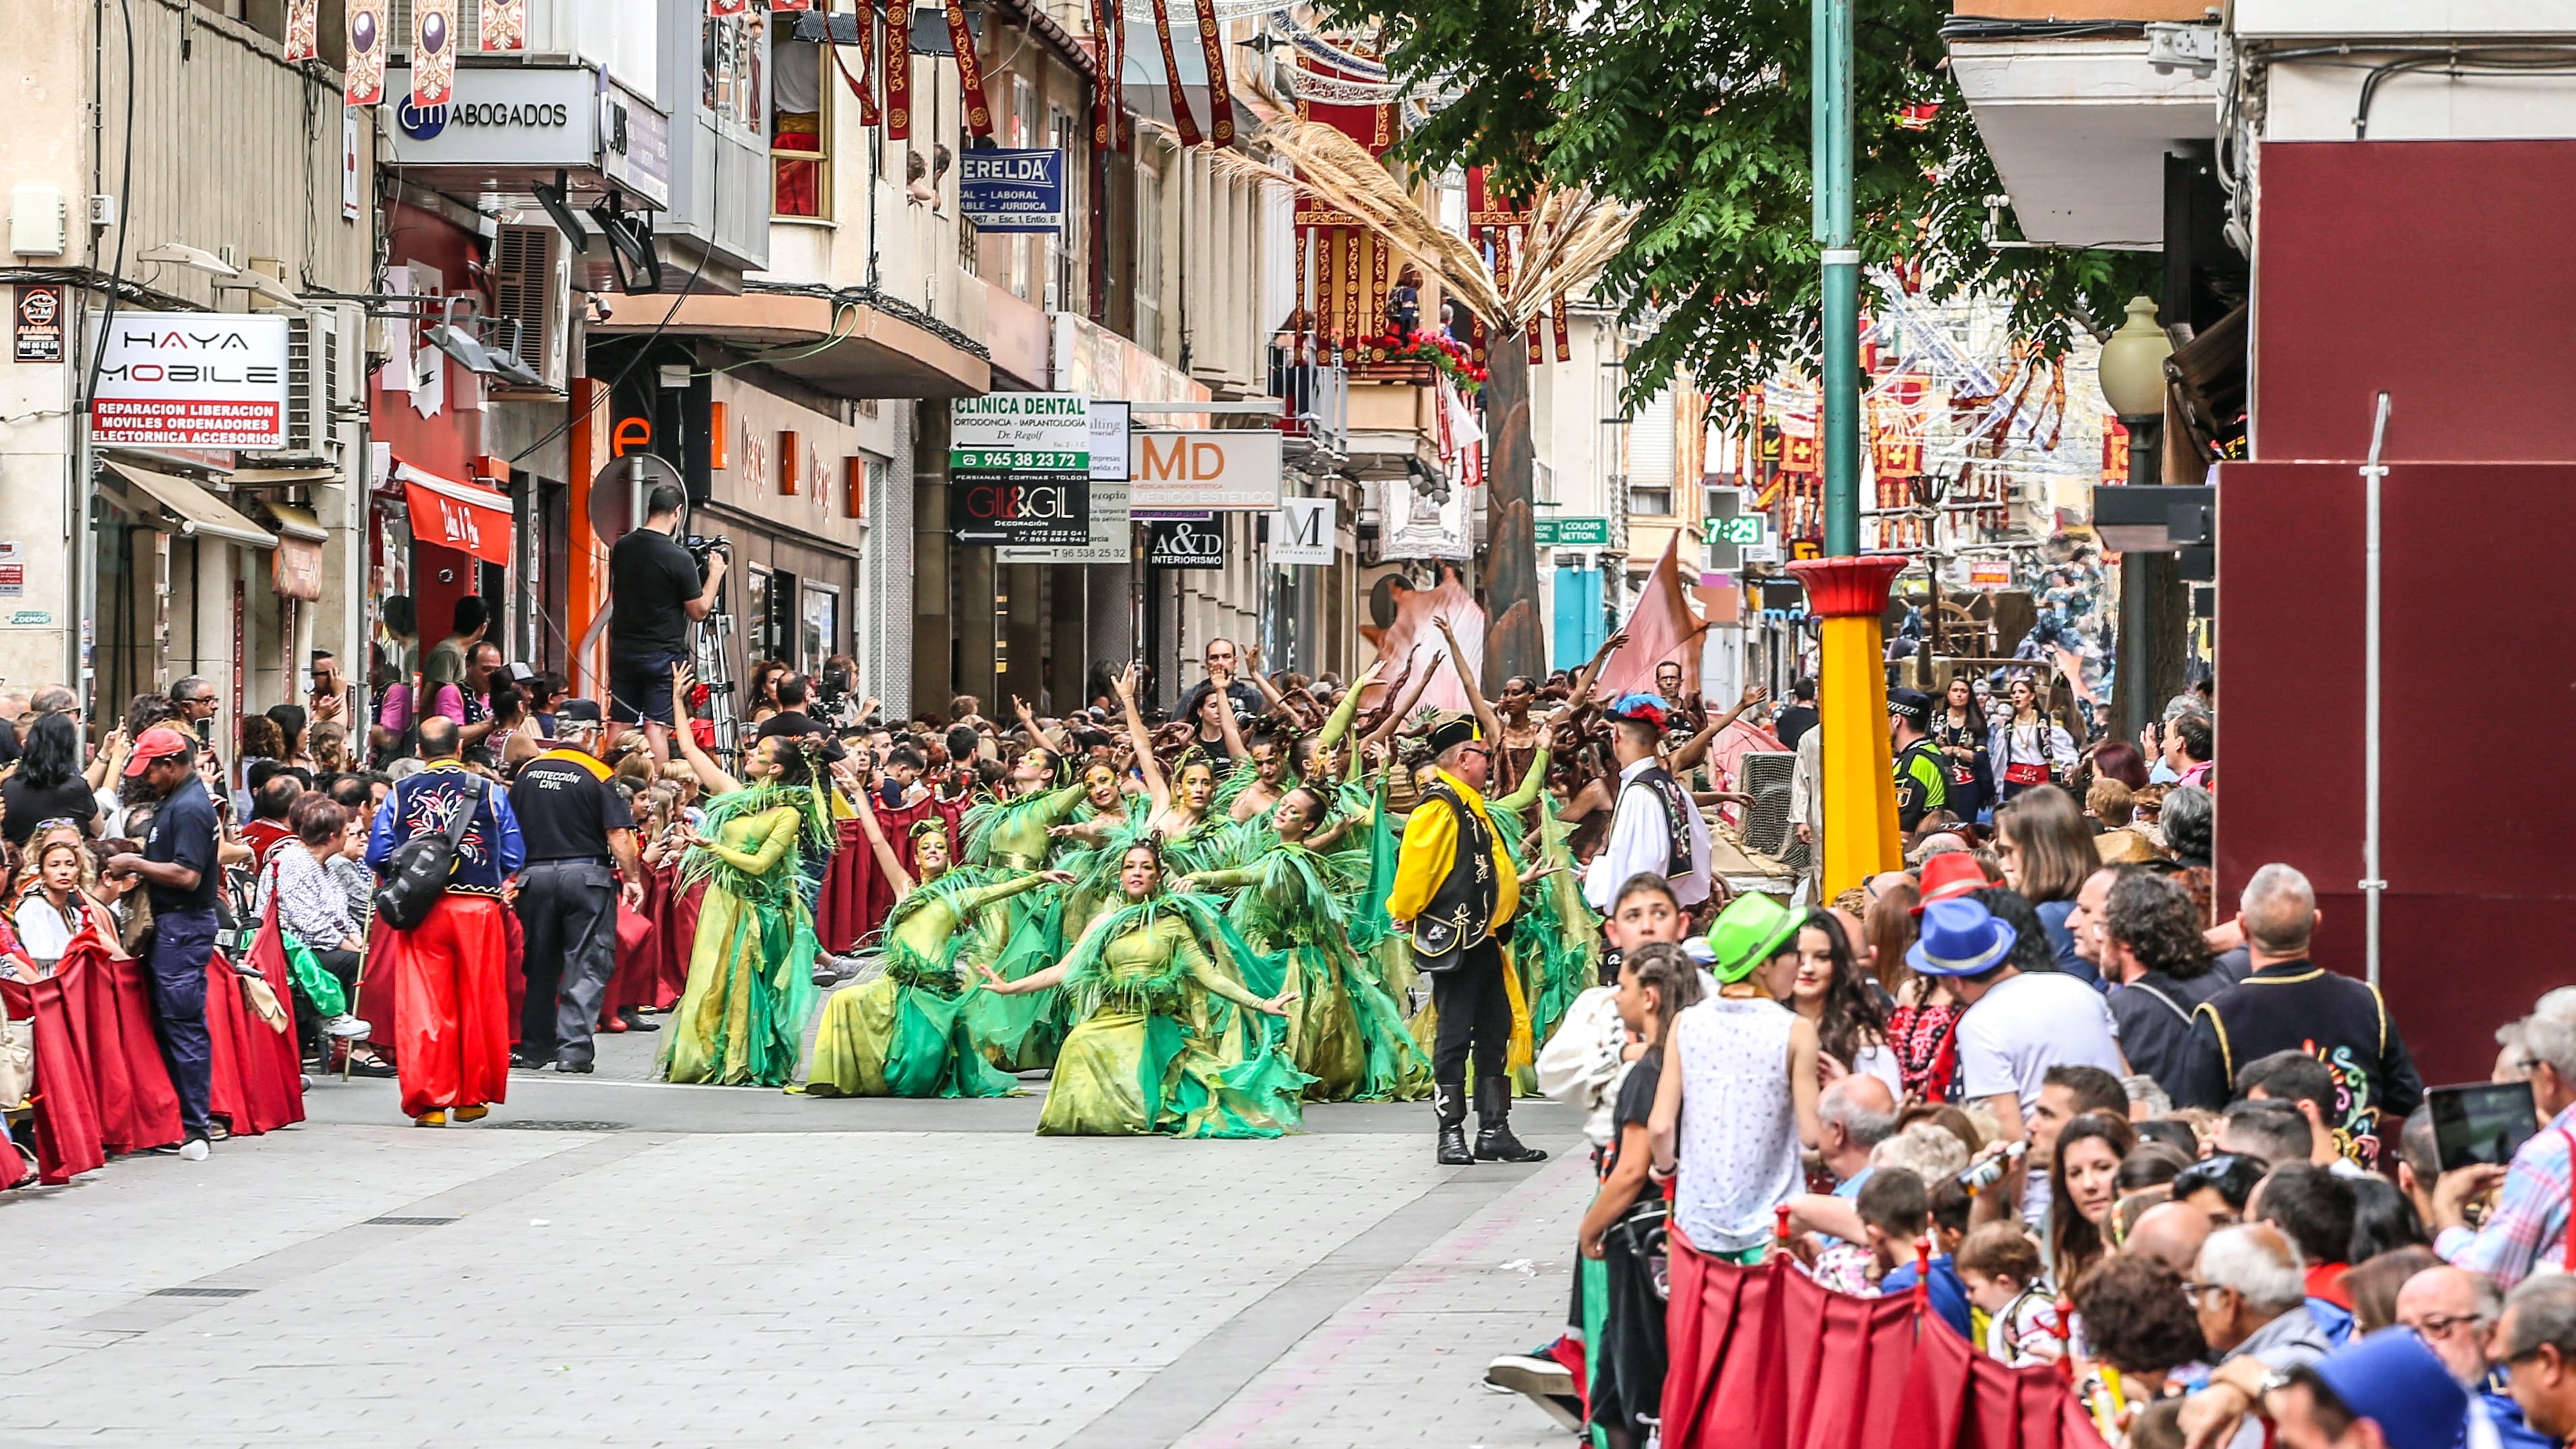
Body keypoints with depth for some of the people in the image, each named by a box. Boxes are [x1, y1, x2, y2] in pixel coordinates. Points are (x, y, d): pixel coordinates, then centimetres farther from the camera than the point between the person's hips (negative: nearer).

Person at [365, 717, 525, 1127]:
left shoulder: (399, 794, 4)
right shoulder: (489, 793, 3)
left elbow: (377, 857, 2)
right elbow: (513, 858, 4)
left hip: (421, 910, 0)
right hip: (479, 906, 0)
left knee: (422, 1005, 1)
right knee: (478, 1003, 9)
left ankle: (428, 1099, -2)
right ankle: (473, 1096, 14)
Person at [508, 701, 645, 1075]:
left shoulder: (528, 772, 5)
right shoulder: (599, 776, -7)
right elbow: (618, 835, -11)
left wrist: (512, 878, 18)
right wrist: (633, 879, -1)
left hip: (536, 875, 4)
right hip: (586, 875, -4)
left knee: (540, 963, 13)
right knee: (587, 963, -1)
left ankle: (535, 1046, 18)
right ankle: (574, 1048, -9)